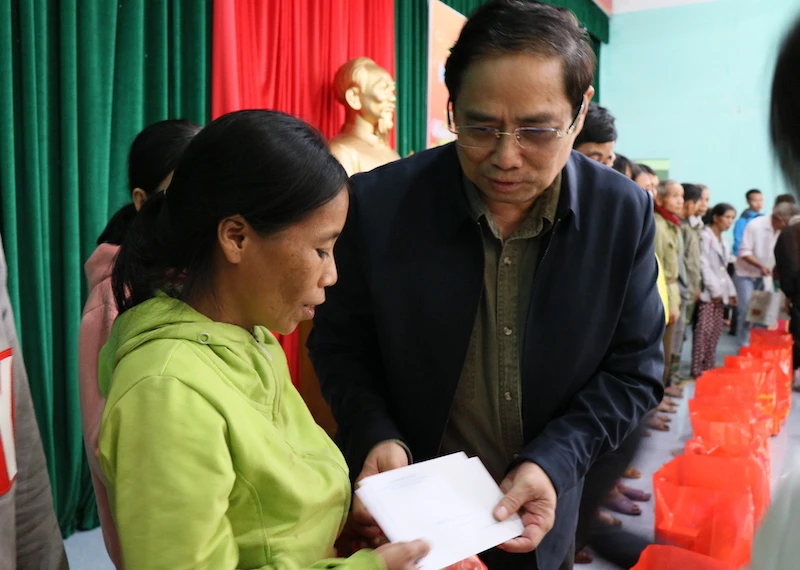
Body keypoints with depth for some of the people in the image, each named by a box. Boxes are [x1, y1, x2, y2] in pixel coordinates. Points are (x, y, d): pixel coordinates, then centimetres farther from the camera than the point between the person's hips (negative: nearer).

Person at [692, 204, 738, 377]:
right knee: (704, 329, -11)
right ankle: (697, 368, -8)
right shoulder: (705, 236, -8)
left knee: (716, 330, 7)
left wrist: (731, 290, 16)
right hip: (707, 292, -8)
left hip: (720, 291, 8)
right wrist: (714, 290, -13)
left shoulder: (723, 239, 18)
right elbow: (704, 265, -13)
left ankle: (709, 366, 14)